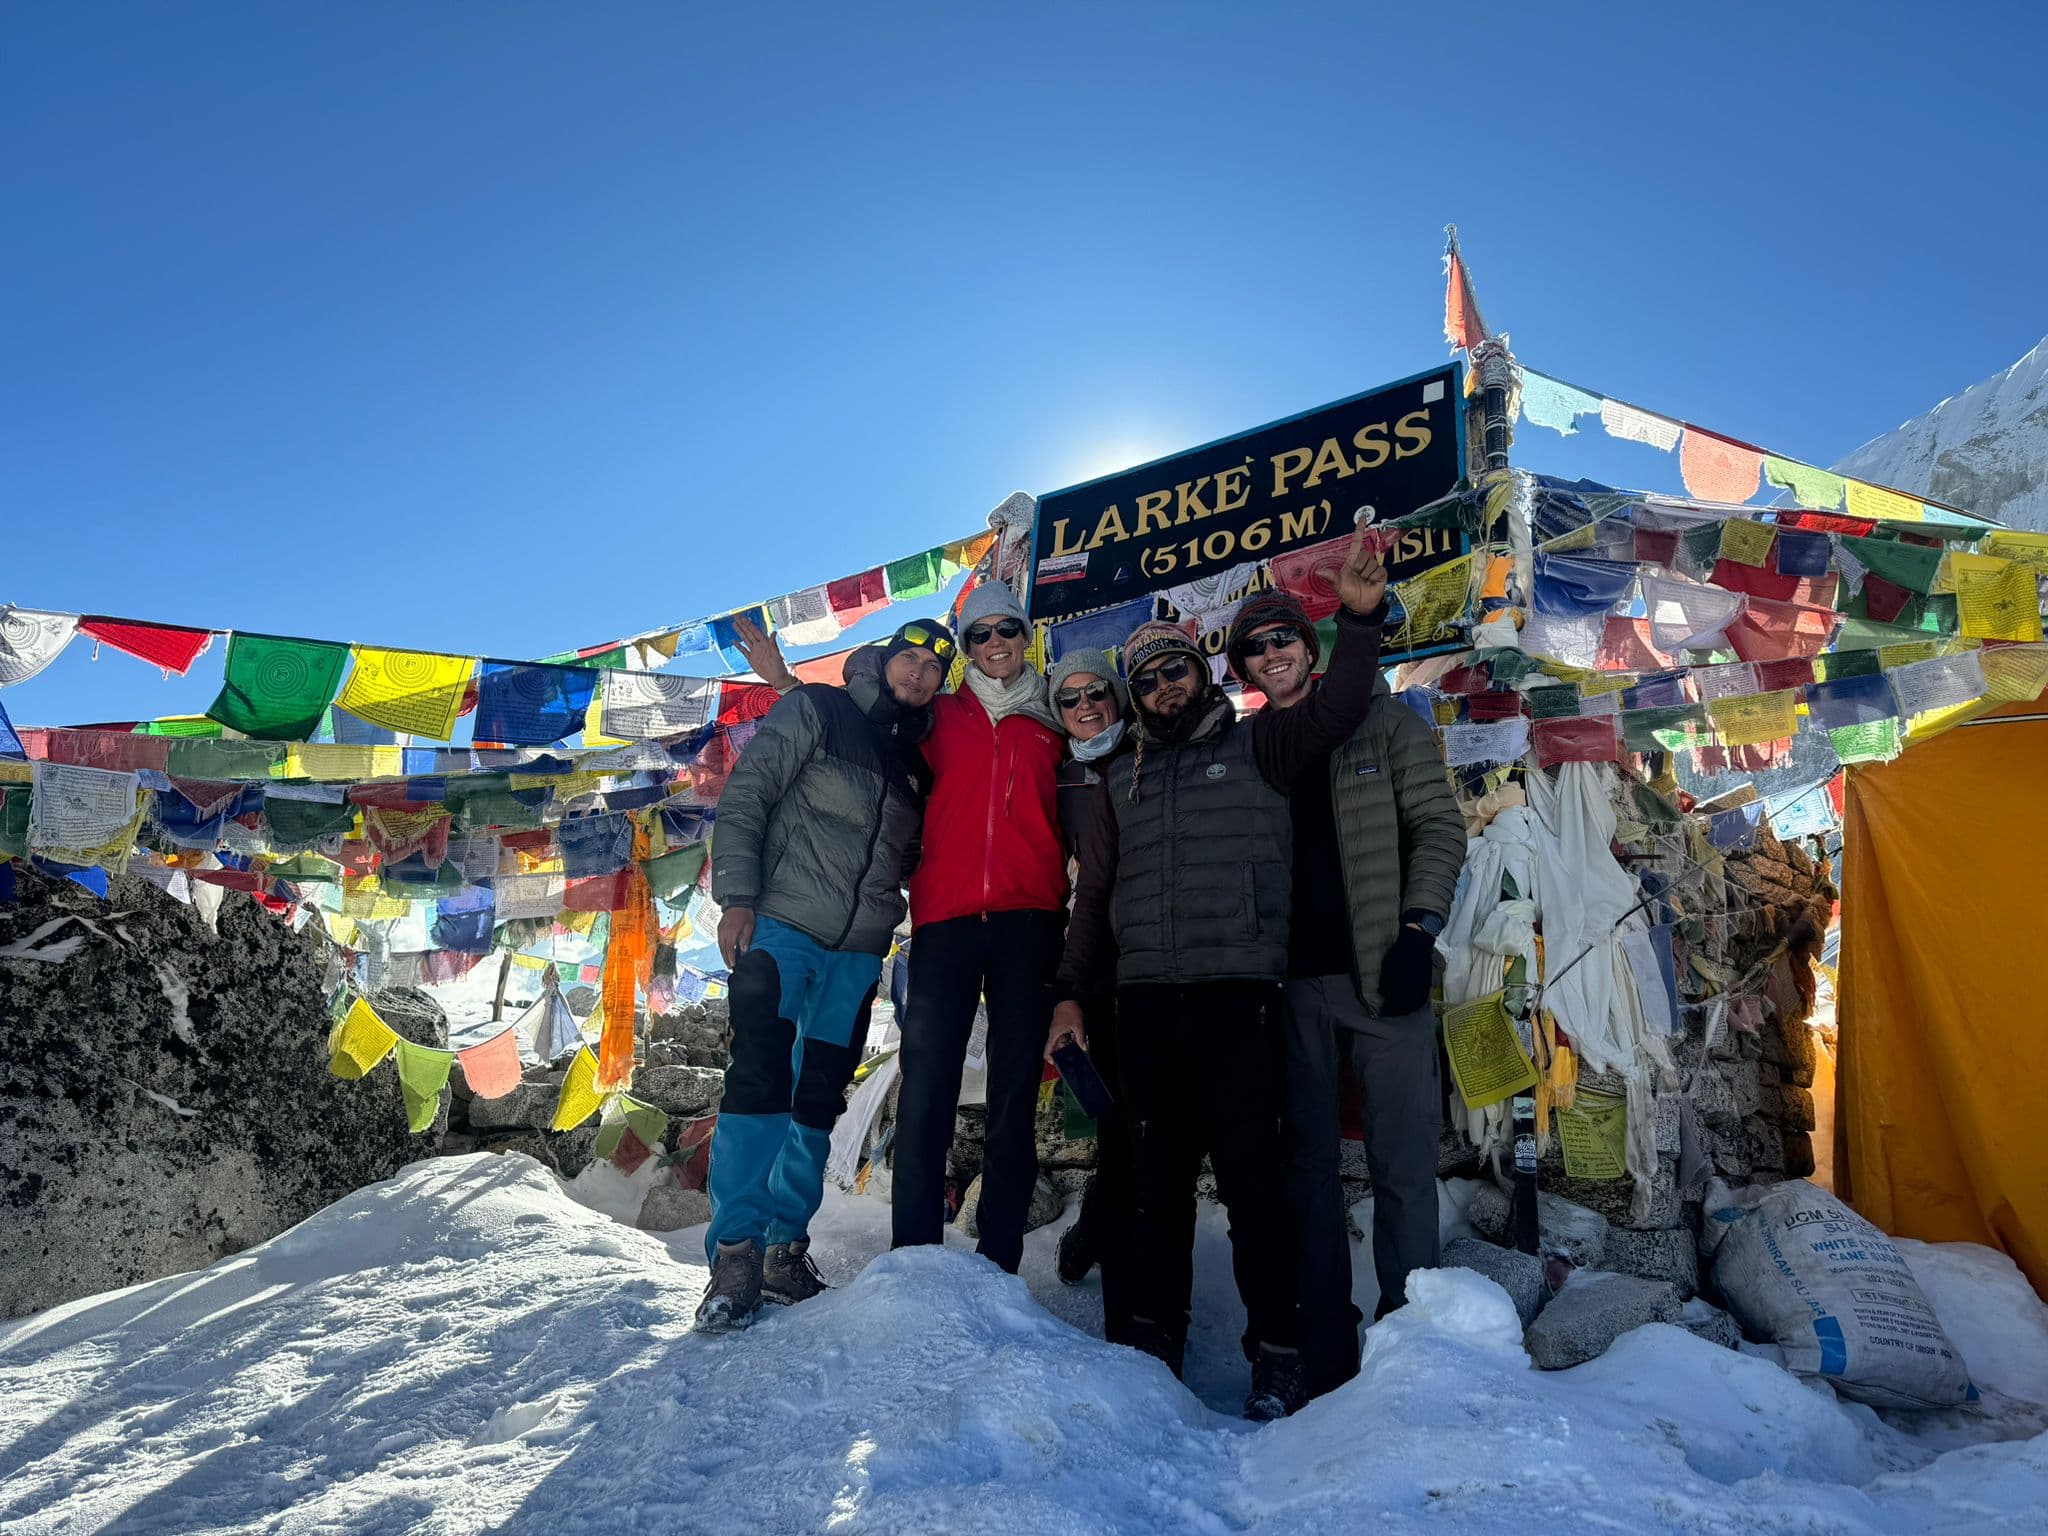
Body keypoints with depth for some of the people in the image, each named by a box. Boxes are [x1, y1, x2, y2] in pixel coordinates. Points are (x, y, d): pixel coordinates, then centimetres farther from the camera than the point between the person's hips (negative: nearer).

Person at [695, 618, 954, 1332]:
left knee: (820, 1098, 7)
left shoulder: (915, 759, 17)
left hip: (859, 952, 5)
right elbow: (743, 797, -5)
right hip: (782, 927, -5)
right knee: (760, 1078, -14)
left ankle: (785, 1246, 17)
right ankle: (736, 1251, -6)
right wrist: (736, 899, -15)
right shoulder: (817, 709, 2)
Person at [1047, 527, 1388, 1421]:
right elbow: (1094, 894, 17)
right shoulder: (1122, 779, 18)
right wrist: (1071, 994, 10)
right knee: (1159, 1176, 10)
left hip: (1235, 993, -4)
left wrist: (1358, 619, -22)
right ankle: (1157, 1338, 22)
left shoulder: (1256, 746, 8)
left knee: (1248, 1173, -5)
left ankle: (1278, 1353, 7)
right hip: (1142, 1000, 4)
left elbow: (1334, 712, -8)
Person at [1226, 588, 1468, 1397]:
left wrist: (1418, 930, -12)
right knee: (1308, 1169, 7)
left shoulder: (1382, 721, 7)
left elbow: (1440, 828, 1)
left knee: (1402, 1167, -1)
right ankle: (1325, 1364, 16)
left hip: (1380, 973, -2)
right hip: (1290, 985, 3)